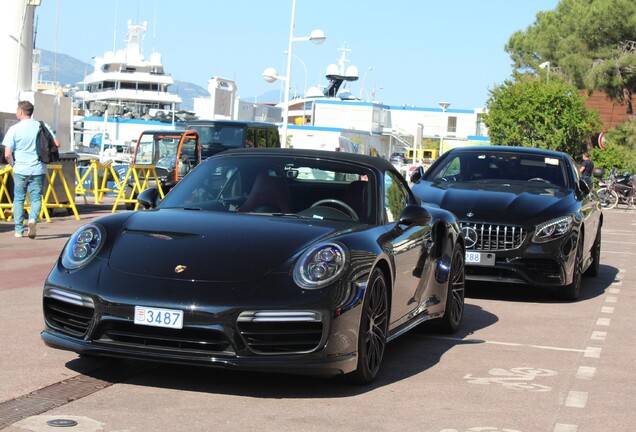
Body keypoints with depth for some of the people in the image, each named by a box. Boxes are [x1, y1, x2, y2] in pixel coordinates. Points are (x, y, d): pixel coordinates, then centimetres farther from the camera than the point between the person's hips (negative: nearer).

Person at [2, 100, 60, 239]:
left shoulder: (14, 129, -5)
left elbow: (7, 155, -7)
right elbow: (56, 144, 1)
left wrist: (13, 165, 12)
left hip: (20, 170, -1)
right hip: (38, 169, 1)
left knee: (19, 199, 13)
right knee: (36, 198, 8)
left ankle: (19, 230, 13)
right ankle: (33, 219, -20)